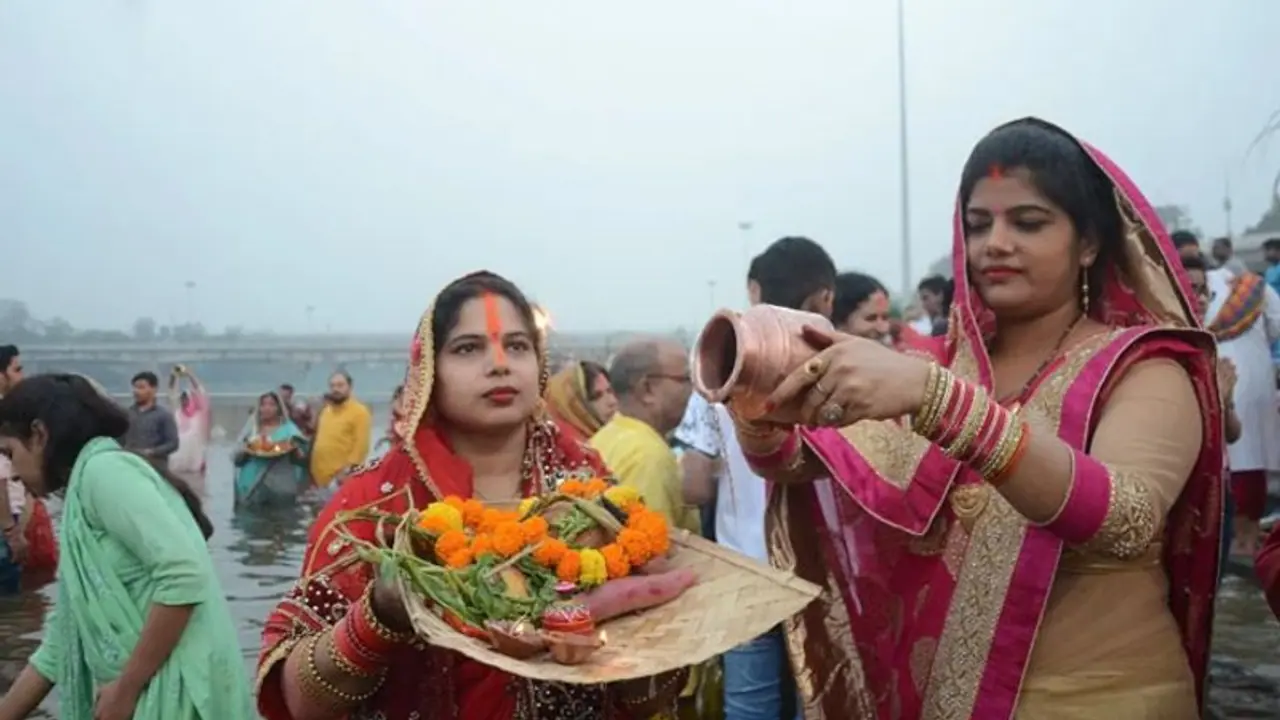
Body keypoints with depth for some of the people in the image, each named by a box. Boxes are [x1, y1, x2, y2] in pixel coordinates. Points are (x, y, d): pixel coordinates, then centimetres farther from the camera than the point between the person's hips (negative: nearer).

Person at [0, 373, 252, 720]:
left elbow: (186, 575, -22)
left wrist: (126, 688, -15)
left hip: (175, 689, -9)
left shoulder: (103, 470, -9)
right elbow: (62, 639, 24)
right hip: (144, 691, 9)